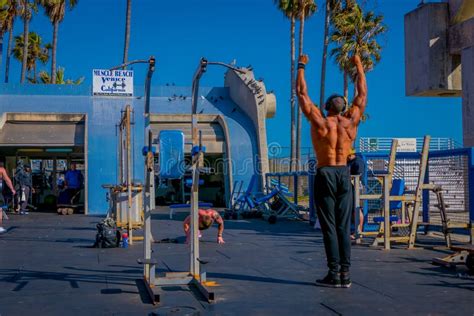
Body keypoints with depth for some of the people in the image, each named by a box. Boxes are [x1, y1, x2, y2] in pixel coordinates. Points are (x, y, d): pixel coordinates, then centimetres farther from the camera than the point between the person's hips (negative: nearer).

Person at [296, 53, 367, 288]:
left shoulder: (319, 122, -6)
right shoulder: (351, 122, 2)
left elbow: (302, 93, 1)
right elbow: (362, 95, 15)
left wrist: (301, 66, 11)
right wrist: (359, 66, 24)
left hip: (325, 175, -3)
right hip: (344, 175, 4)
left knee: (329, 226, -2)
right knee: (343, 227, 5)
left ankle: (334, 274, -3)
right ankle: (345, 275, 5)